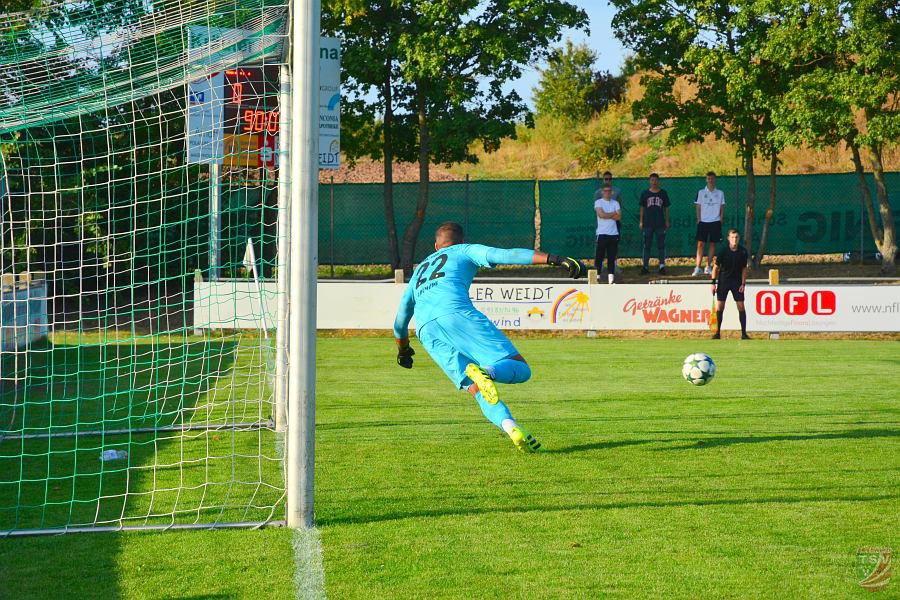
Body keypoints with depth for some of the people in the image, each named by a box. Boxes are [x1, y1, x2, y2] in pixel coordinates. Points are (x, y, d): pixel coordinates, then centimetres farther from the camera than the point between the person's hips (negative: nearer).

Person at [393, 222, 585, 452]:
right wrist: (554, 259, -1)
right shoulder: (465, 251, 25)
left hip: (426, 332, 5)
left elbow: (400, 322, 46)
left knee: (478, 391, 1)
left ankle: (511, 427, -27)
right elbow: (507, 255, 6)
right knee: (520, 369, -6)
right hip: (457, 312, -5)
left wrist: (403, 350, 66)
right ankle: (486, 373, -40)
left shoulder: (419, 271, 39)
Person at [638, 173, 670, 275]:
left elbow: (666, 208, 11)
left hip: (660, 223, 0)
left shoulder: (663, 193, 7)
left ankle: (662, 265, 7)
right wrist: (641, 221, 4)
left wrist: (667, 221, 7)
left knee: (661, 245, 2)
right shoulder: (645, 193, 6)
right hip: (648, 223, 0)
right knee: (646, 246, 2)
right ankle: (645, 266, 5)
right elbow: (642, 208, 9)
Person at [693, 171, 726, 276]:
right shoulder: (701, 192, 6)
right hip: (703, 222, -1)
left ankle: (708, 266, 10)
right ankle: (697, 267, -10)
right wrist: (699, 219, -3)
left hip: (715, 222, 1)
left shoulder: (720, 193, 7)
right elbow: (698, 207, 7)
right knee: (700, 244, -7)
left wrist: (721, 219, -1)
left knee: (713, 244, 3)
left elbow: (722, 208, 9)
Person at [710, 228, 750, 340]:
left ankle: (744, 333, 1)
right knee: (719, 307, -3)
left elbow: (744, 269, 1)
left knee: (741, 307, -3)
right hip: (723, 281, -1)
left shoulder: (743, 252, -6)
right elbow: (716, 267, -3)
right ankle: (717, 333, 4)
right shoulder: (723, 251, -10)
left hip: (737, 281, 1)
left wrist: (743, 283, -5)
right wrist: (713, 283, -7)